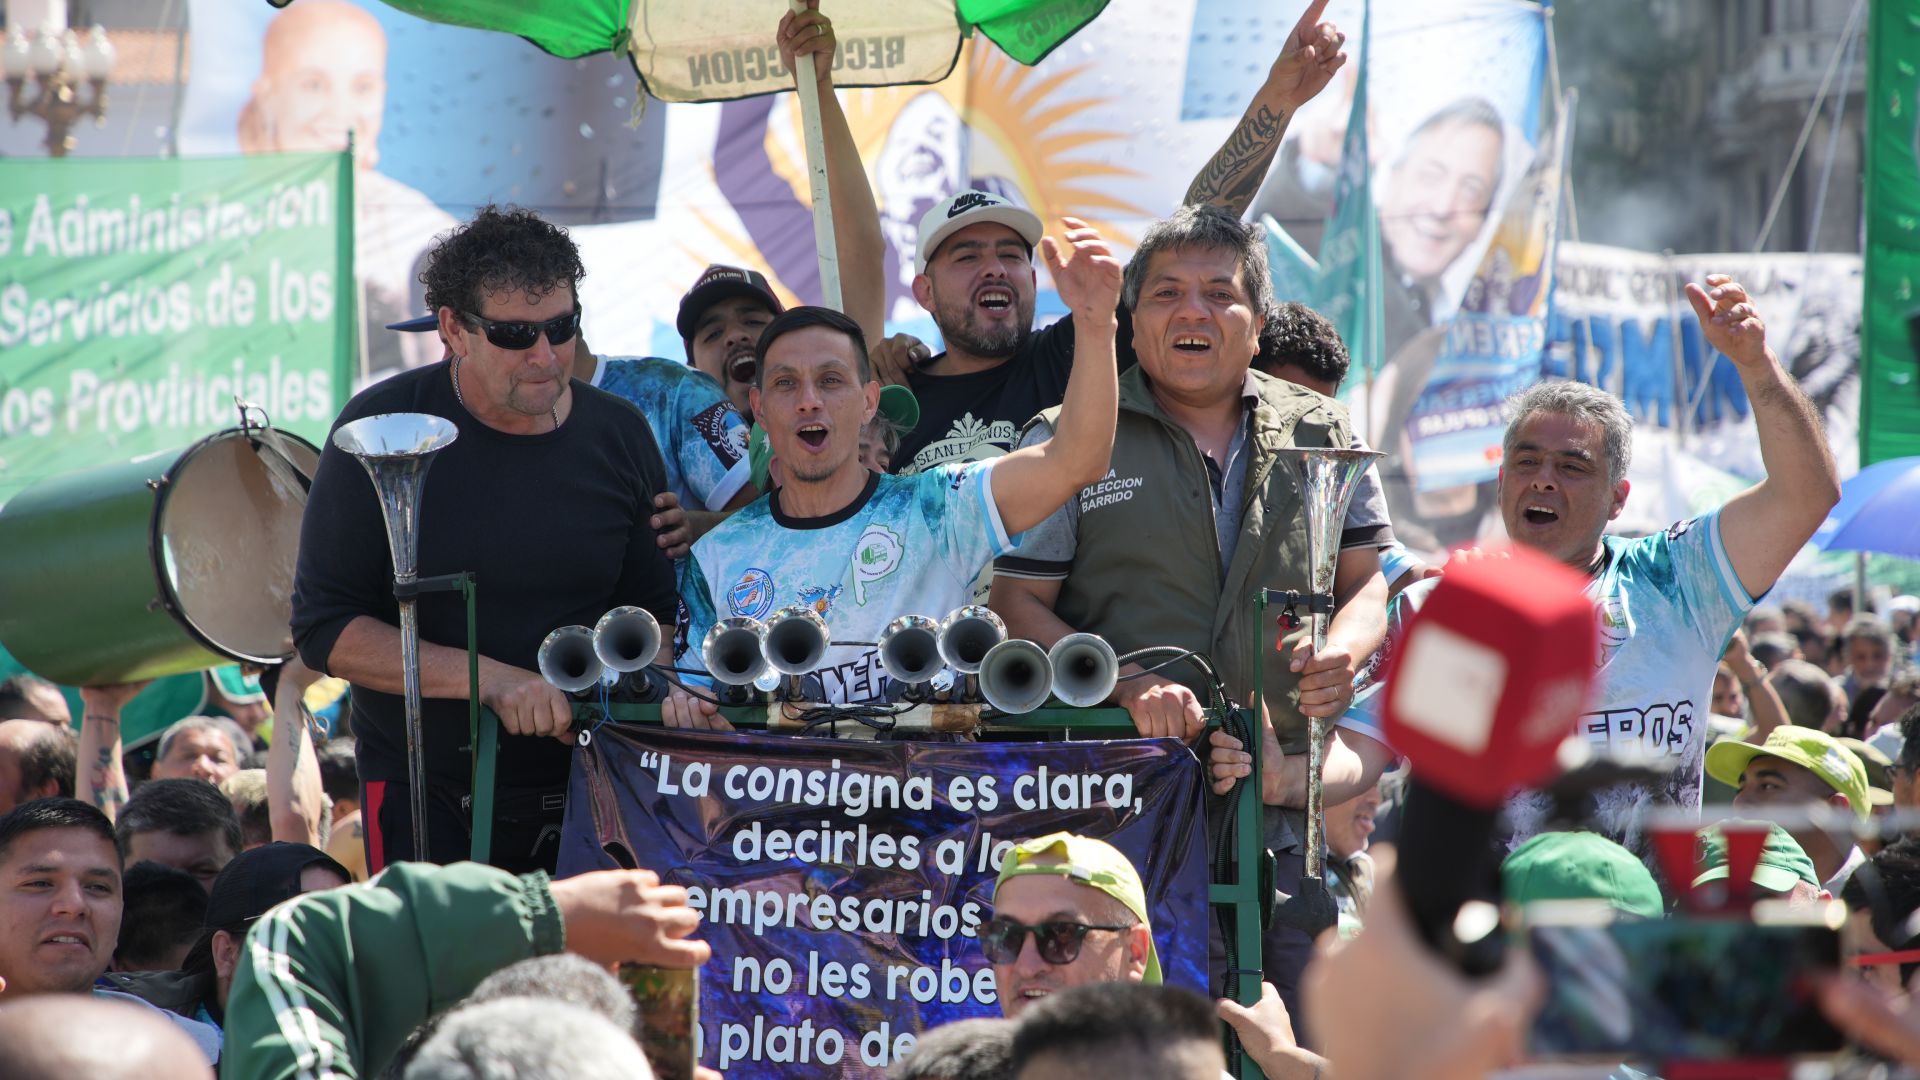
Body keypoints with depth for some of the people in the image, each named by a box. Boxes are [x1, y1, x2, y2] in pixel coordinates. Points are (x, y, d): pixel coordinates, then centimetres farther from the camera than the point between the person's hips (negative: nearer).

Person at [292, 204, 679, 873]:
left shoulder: (619, 437, 1)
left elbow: (654, 614, 12)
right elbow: (324, 629, -12)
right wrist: (491, 679, -22)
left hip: (580, 790, 3)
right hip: (424, 792, -3)